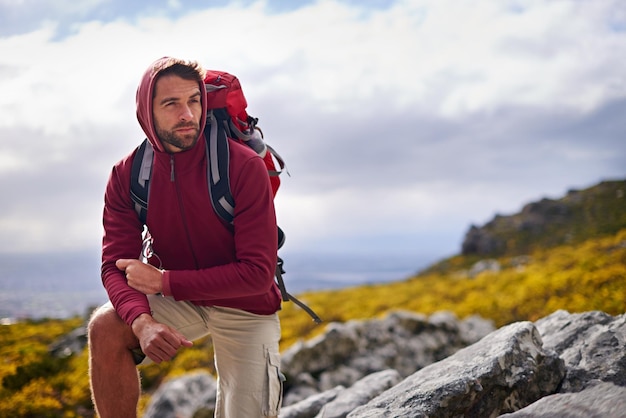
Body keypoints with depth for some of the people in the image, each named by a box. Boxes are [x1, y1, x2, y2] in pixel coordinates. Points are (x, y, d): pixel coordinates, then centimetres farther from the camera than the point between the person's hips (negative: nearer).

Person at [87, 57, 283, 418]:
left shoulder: (244, 167, -23)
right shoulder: (128, 174, -11)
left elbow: (258, 273, -24)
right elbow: (116, 265, -15)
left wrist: (163, 281, -25)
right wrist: (142, 321, -37)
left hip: (245, 308, -2)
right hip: (177, 301, 2)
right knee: (106, 328, -25)